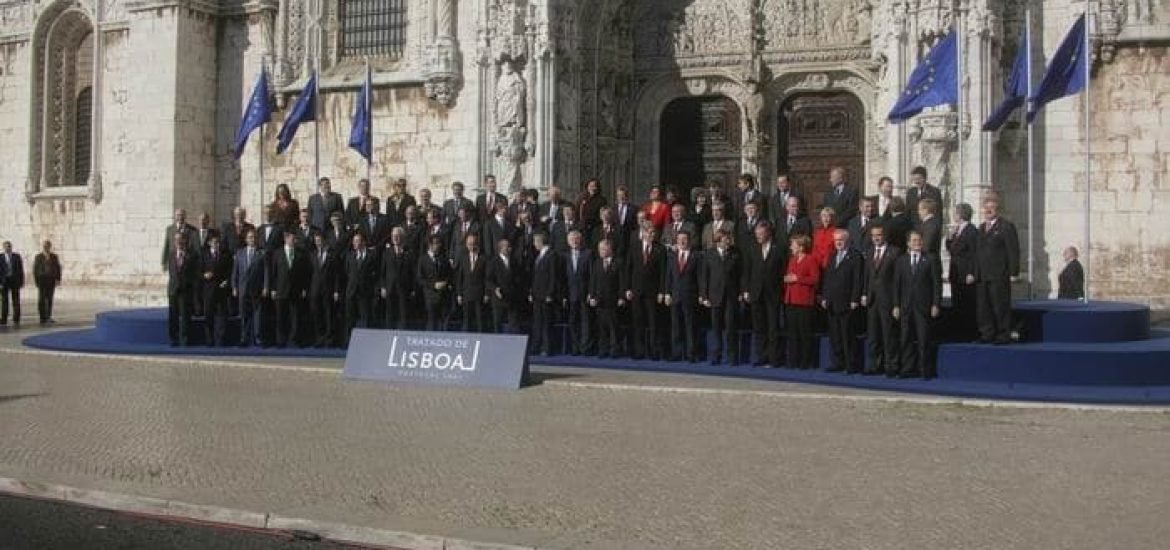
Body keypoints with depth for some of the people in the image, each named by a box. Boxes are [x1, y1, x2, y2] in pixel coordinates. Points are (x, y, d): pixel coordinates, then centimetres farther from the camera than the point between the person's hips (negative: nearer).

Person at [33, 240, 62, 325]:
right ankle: (43, 318, -2)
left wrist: (58, 279, -1)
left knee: (49, 299, 5)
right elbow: (35, 270, 2)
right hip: (42, 279, -2)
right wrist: (36, 281, -4)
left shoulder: (54, 257, 5)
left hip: (51, 280, 2)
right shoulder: (38, 257, 1)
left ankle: (48, 317, 13)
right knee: (42, 299, -3)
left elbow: (58, 268, 7)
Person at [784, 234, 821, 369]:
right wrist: (786, 279, 9)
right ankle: (793, 361, 12)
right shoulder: (792, 260, 19)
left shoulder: (811, 260, -5)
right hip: (791, 301, 8)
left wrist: (797, 278, -15)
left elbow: (815, 279, -13)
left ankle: (807, 362, 2)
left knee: (805, 333, -4)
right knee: (792, 333, 8)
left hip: (804, 302, -8)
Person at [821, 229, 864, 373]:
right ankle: (838, 363, 14)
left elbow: (857, 280, -9)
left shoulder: (855, 256, -4)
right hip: (832, 304, 7)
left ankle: (852, 365, 1)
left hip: (846, 304, -7)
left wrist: (855, 300, -14)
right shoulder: (832, 256, 18)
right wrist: (824, 297, 11)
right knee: (834, 335, 8)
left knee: (847, 335, -5)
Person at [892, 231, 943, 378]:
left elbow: (937, 283, 0)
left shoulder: (930, 260, 3)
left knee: (924, 340, -4)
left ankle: (925, 370, 2)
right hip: (906, 306, 3)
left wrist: (936, 304, -7)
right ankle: (908, 369, 9)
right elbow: (897, 284, 11)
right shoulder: (901, 261, 12)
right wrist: (896, 305, 5)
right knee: (907, 340, 3)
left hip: (924, 306, -3)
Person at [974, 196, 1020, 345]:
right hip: (981, 277, 7)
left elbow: (1013, 251, -8)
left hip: (999, 276, -7)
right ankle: (987, 334, 15)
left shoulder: (1006, 227, -3)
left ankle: (1003, 335, 3)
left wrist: (1013, 273, -13)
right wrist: (974, 272, 13)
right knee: (982, 307, 7)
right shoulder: (981, 228, 19)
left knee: (1000, 306, -4)